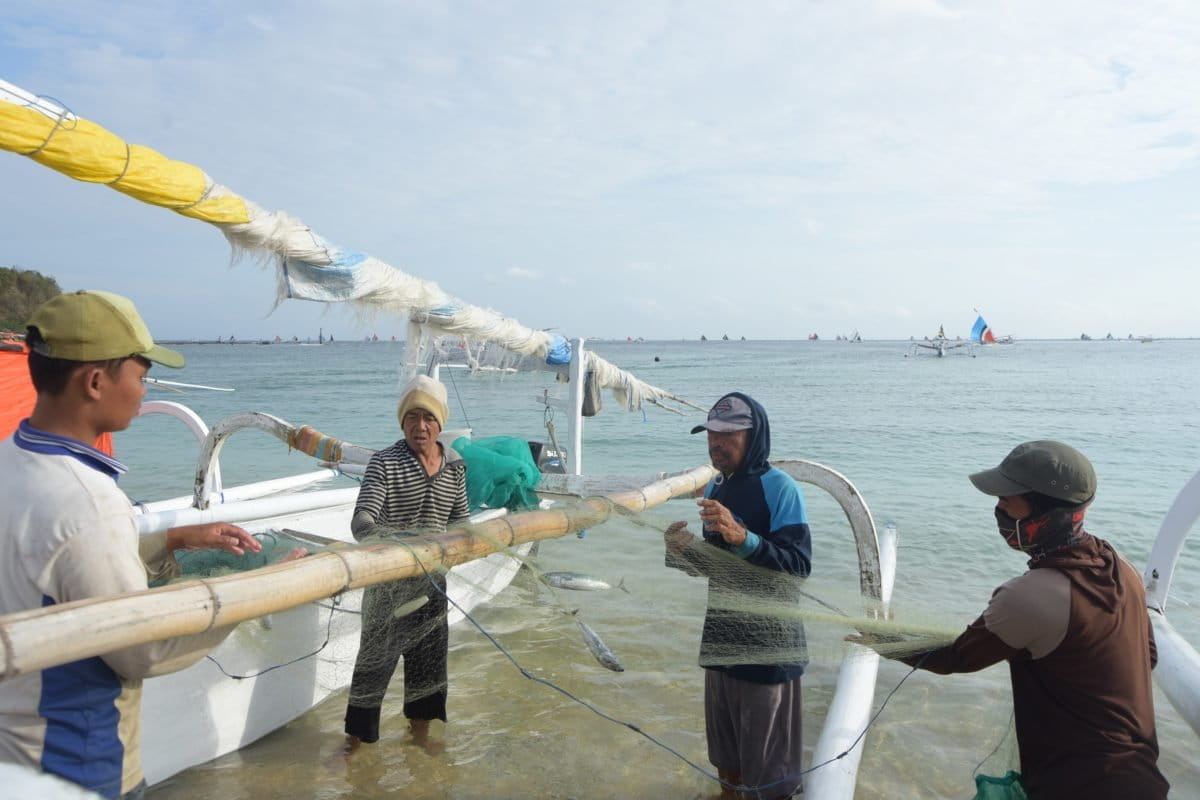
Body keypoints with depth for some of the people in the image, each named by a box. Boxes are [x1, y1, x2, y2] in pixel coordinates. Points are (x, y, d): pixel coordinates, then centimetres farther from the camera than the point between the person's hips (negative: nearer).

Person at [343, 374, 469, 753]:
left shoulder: (455, 466, 0)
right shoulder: (384, 463, -14)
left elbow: (460, 520, 10)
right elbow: (361, 522, -24)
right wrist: (387, 540, -44)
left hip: (432, 579, 4)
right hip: (388, 580, -4)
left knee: (429, 653, 15)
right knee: (376, 654, 5)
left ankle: (420, 730, 37)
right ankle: (357, 736, 26)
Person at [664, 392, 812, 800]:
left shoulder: (779, 488, -16)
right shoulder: (715, 488, 6)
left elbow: (800, 564, -24)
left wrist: (742, 536, -37)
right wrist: (682, 549, -6)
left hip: (767, 642, -7)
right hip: (722, 636, 7)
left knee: (768, 765, 7)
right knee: (725, 750, 23)